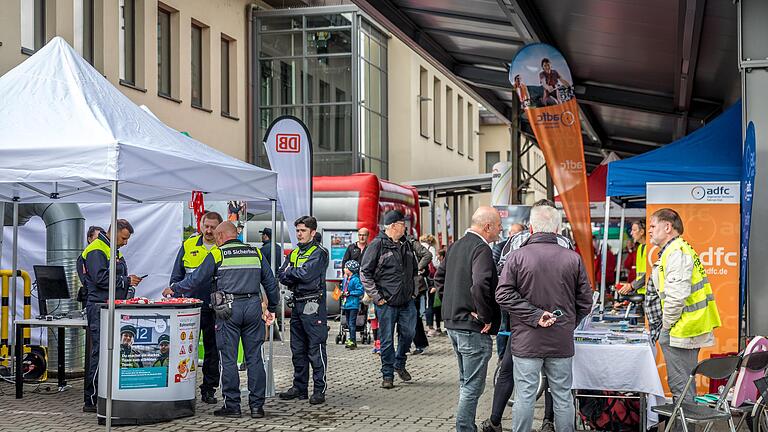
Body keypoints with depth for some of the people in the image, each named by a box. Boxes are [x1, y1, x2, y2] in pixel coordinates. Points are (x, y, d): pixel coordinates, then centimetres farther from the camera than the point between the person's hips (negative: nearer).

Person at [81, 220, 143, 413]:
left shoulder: (115, 251, 22)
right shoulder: (96, 250, -9)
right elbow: (100, 279, -19)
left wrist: (129, 282, 11)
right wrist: (126, 281, -13)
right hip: (99, 307, -10)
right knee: (100, 352, -10)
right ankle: (91, 400, -7)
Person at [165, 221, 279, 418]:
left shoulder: (217, 254, 2)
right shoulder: (255, 252, 14)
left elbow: (196, 279, 2)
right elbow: (270, 283, 17)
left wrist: (173, 289, 16)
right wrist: (272, 308, 28)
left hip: (229, 308, -3)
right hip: (253, 306, 4)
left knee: (228, 359, 3)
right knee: (254, 358, 6)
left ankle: (232, 405, 4)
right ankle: (257, 405, 7)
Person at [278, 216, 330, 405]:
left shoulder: (319, 253, -6)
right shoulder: (294, 253, 17)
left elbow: (306, 274, -20)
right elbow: (282, 275, 7)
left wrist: (290, 272, -3)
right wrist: (297, 276, -10)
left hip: (313, 305, -8)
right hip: (297, 304, 8)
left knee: (316, 350, -6)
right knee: (297, 350, 12)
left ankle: (319, 389, -2)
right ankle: (299, 387, 20)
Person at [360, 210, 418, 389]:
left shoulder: (406, 245, 13)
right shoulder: (377, 245, -8)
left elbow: (414, 270, 28)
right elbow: (365, 272, -9)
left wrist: (413, 290, 18)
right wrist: (376, 296, -12)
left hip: (407, 301, 6)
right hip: (386, 302, -6)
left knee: (408, 333, 6)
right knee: (387, 340, 1)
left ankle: (400, 364, 31)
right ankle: (387, 375, 12)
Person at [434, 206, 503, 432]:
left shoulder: (456, 246, 11)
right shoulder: (481, 249, -18)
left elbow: (439, 278, 20)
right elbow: (480, 285, -33)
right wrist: (486, 317, -22)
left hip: (454, 323, 10)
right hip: (474, 328, -10)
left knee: (465, 381, 21)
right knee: (473, 386, -2)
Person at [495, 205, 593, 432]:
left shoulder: (517, 256, -6)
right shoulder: (573, 258, -1)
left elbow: (503, 294, -11)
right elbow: (585, 300, 4)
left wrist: (535, 315, -10)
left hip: (526, 339, -1)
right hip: (562, 342, 2)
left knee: (524, 396, 3)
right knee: (563, 396, 11)